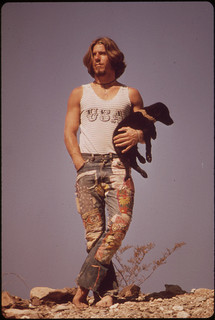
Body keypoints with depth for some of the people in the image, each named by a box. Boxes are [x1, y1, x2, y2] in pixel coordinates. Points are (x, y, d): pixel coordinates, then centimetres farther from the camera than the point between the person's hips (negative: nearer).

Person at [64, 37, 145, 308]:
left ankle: (84, 284, -15)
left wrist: (138, 134, -6)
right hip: (87, 166, 1)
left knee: (120, 223, -21)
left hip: (117, 165, 0)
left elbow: (147, 131, 19)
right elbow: (69, 132, 12)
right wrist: (80, 163, -4)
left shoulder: (130, 94, 19)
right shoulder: (79, 94, 19)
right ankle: (106, 293, -8)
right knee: (94, 232, -9)